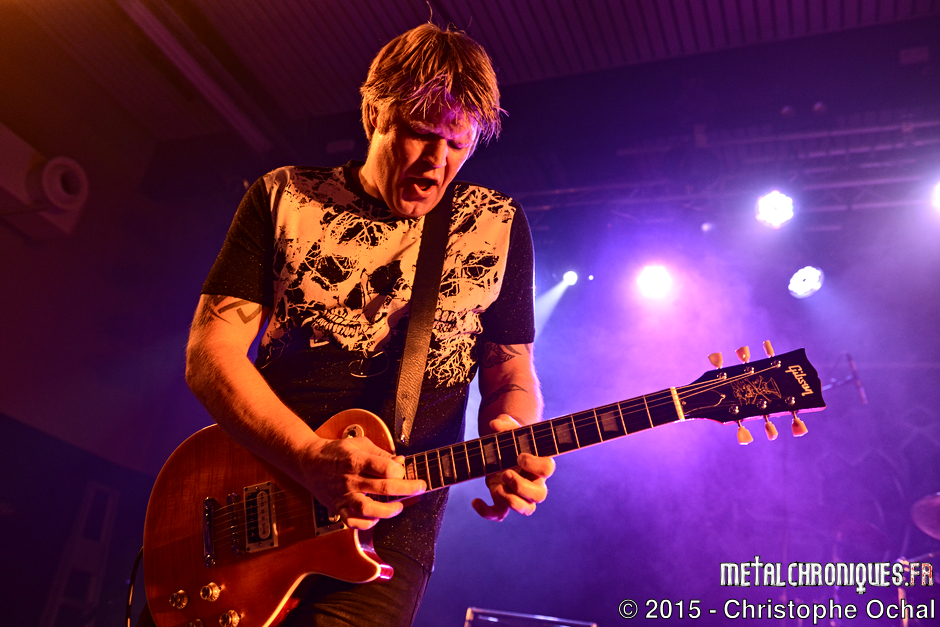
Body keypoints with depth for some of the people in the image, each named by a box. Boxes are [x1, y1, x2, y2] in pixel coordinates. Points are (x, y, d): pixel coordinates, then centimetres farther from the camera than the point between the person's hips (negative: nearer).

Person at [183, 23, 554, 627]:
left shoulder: (499, 227, 4)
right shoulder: (282, 198, 2)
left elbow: (510, 369, 9)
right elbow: (209, 352, -4)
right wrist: (310, 457, -19)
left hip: (387, 520, 0)